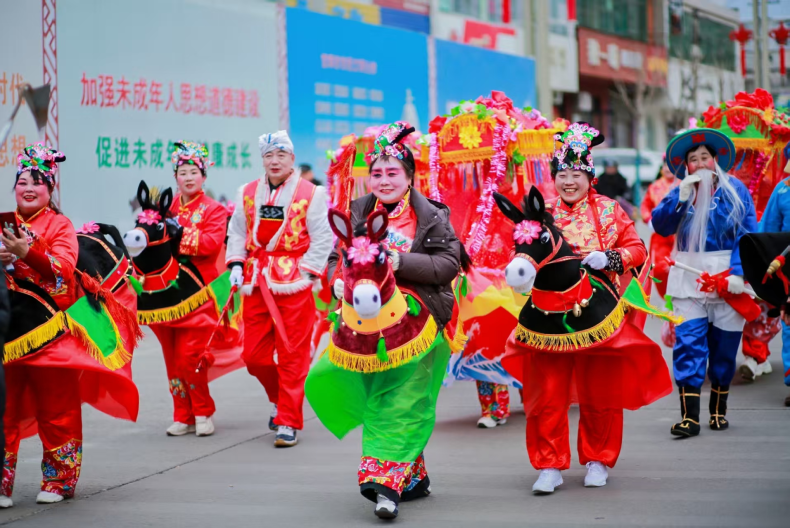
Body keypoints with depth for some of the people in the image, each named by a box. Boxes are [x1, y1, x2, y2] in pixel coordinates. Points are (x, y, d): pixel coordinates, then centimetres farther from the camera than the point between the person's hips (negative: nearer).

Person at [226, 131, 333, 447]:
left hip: (294, 282, -5)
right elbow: (237, 232, 17)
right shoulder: (248, 194, 11)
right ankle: (282, 398, 32)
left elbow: (323, 238, -3)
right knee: (254, 355, 7)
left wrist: (307, 272, -9)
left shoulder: (311, 194, -3)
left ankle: (289, 422, 3)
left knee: (292, 356, -4)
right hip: (256, 282, 5)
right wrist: (236, 264, 4)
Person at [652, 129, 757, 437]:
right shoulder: (680, 193, 9)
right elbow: (661, 226, -2)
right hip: (689, 277, 1)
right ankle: (689, 416, -9)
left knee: (724, 345, 7)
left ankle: (718, 409, 24)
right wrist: (680, 197, -13)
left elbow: (749, 234, -4)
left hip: (726, 276, -1)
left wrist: (738, 272, -15)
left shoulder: (735, 190, 1)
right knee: (688, 342, -8)